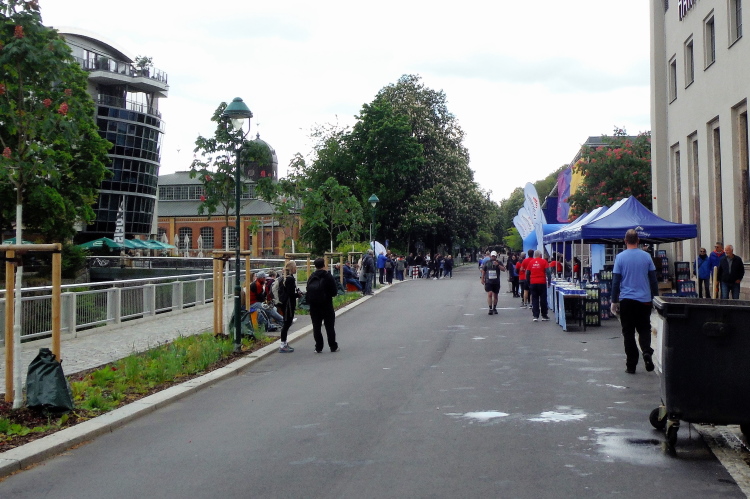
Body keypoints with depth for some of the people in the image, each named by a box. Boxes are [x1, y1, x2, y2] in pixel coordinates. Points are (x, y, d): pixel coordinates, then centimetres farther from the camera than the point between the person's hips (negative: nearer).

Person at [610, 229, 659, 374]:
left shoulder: (620, 257, -4)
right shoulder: (646, 256, 2)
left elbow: (616, 281, -4)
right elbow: (653, 279, 6)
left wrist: (614, 301, 3)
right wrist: (655, 298, 16)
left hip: (626, 300, -1)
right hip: (645, 300, 2)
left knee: (628, 332, 5)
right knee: (644, 328, 13)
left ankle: (631, 365, 6)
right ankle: (646, 351, -15)